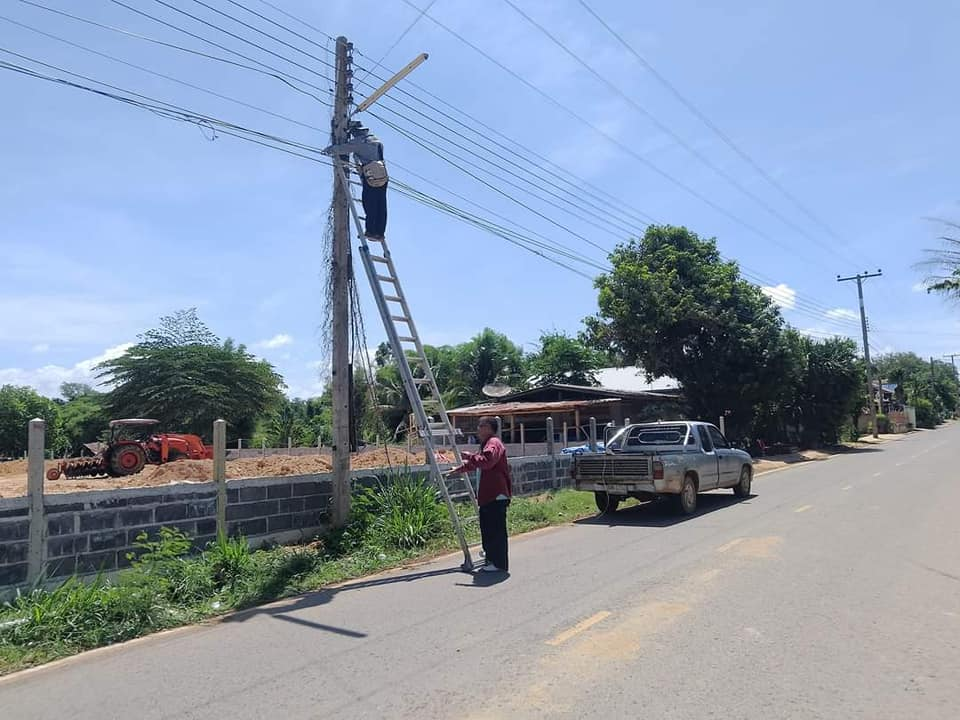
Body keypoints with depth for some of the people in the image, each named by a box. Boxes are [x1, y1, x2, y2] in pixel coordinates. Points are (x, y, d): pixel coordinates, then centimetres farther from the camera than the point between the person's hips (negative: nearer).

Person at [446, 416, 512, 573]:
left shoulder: (494, 443, -12)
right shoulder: (486, 444, 21)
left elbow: (486, 461, -31)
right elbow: (475, 463, 35)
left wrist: (470, 456, -21)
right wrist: (458, 470, 37)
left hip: (497, 495, -11)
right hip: (488, 495, 11)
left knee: (497, 529, -6)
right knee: (487, 527, 17)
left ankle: (500, 564, -1)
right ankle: (491, 558, 30)